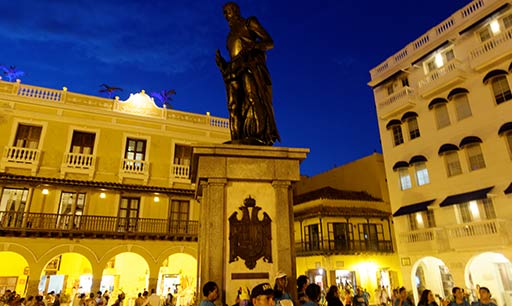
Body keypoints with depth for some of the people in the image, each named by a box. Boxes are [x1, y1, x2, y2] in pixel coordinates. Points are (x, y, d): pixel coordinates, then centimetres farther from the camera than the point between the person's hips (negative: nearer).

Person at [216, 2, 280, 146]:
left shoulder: (249, 23, 16)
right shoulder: (231, 35, 34)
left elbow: (270, 42, 4)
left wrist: (254, 45, -15)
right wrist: (222, 63, 10)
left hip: (250, 65, -6)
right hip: (234, 69, 6)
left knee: (252, 98, -25)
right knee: (234, 105, -12)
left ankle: (256, 136, -37)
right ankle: (237, 140, -22)